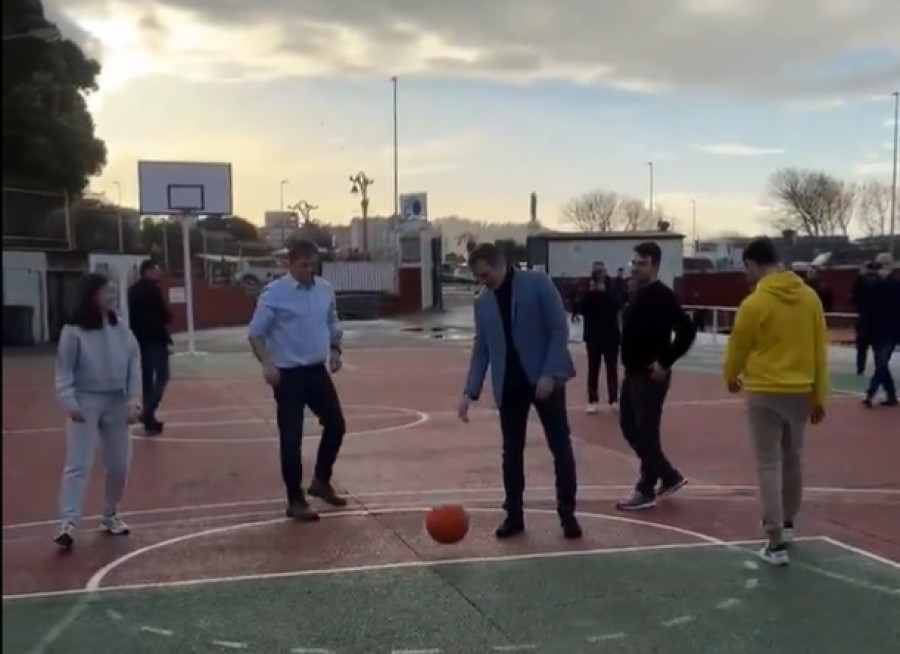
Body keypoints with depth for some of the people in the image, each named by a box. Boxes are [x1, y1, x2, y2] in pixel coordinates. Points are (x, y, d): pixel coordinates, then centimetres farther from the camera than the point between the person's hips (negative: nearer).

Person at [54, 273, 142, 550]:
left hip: (116, 402, 5)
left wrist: (134, 398, -4)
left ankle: (110, 515, 28)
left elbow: (134, 362, 4)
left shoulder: (119, 327, 2)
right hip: (85, 402, -4)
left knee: (119, 464, 10)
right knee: (79, 464, -9)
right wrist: (69, 403, -18)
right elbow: (64, 371, -8)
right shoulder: (73, 331, -10)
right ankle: (68, 522, -9)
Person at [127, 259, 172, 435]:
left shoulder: (132, 290, 15)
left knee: (146, 378, 12)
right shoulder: (152, 288, -10)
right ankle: (148, 413, -18)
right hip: (155, 338, -8)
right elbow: (163, 314, -13)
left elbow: (131, 315, 17)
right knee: (162, 376, -4)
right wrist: (168, 317, 7)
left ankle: (149, 419, 15)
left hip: (139, 338, 8)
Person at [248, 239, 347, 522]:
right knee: (291, 438, -3)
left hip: (318, 370, 6)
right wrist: (267, 364, -23)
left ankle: (321, 481, 31)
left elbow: (332, 324, 19)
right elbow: (256, 332, -11)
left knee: (336, 425, 10)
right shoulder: (274, 293, -12)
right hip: (289, 374, -6)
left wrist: (335, 350, 4)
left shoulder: (325, 289, 5)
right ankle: (295, 501, 9)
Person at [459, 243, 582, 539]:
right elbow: (481, 349, 9)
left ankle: (567, 513, 13)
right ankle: (514, 515, 18)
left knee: (561, 447, 2)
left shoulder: (537, 283, -7)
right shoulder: (482, 303, 7)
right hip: (509, 386, 4)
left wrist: (550, 373, -18)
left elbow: (559, 329, -10)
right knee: (511, 451, 8)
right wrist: (470, 391, 1)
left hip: (545, 379, -4)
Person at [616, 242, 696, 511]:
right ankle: (670, 476, 27)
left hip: (651, 376, -9)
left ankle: (646, 491, 11)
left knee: (646, 432, -2)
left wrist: (665, 362, -19)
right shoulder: (637, 294, 12)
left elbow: (687, 331, -21)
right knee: (629, 426, 15)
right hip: (633, 373, 10)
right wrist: (629, 364, 12)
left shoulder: (662, 295, -15)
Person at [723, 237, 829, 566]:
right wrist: (819, 396, 13)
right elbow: (820, 349, 6)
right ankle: (786, 524, 38)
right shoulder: (810, 297, 2)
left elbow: (738, 347, -3)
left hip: (765, 393, -5)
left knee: (769, 465, 0)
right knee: (792, 459, 21)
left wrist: (731, 377, 19)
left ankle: (776, 544, -2)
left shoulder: (755, 302, -14)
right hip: (801, 392, 5)